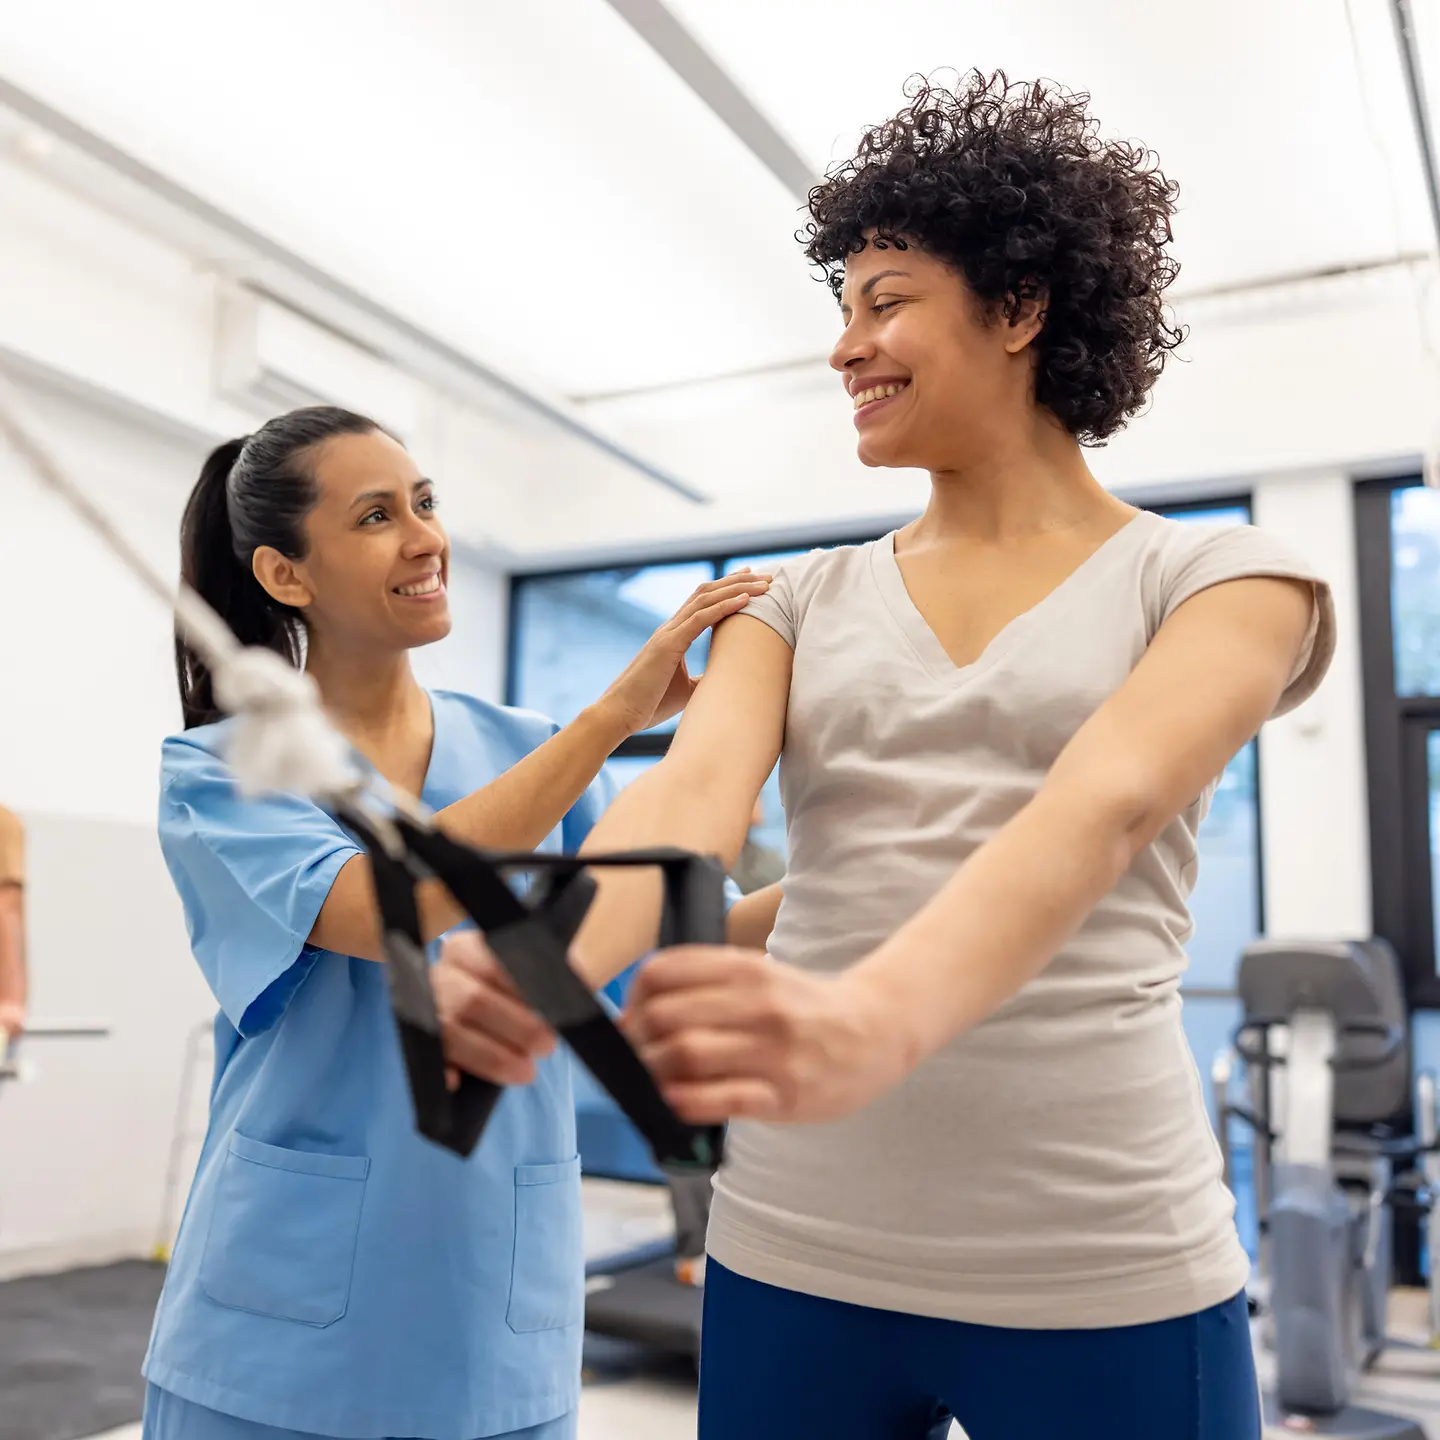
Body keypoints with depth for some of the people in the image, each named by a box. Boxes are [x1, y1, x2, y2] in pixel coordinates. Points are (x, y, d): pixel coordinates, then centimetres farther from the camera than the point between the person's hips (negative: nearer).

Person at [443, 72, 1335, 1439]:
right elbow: (695, 789, -10)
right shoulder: (802, 601, 9)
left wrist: (872, 1021, -39)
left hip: (1100, 1273, -2)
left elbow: (1102, 809, -20)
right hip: (791, 1254, 3)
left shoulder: (1217, 577, 0)